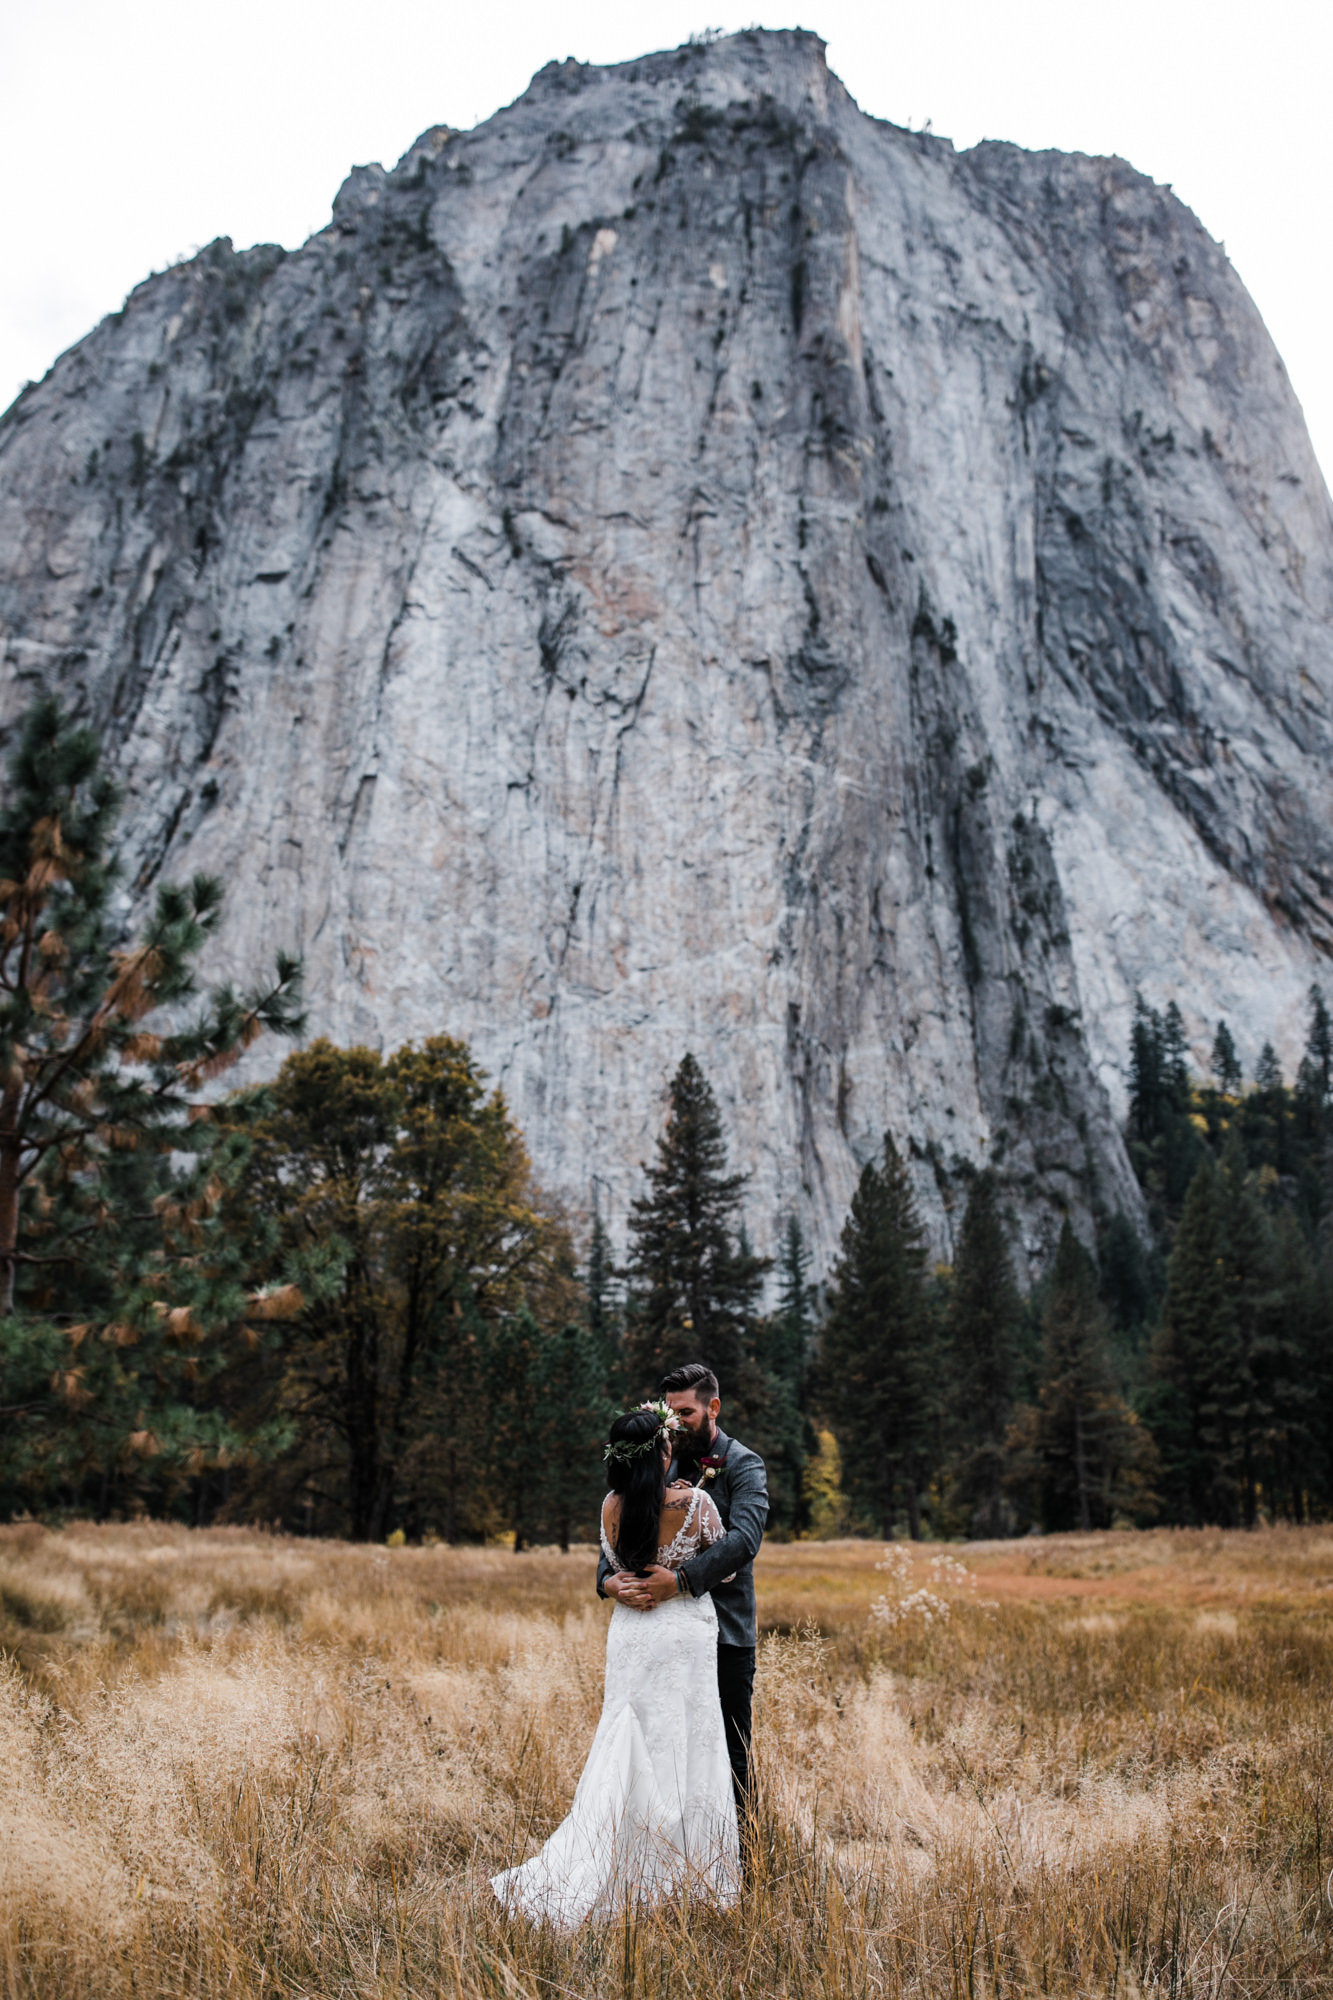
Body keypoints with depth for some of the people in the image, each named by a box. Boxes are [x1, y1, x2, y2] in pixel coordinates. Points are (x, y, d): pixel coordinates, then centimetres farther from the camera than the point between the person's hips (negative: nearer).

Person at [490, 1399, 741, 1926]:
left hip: (630, 1636, 3)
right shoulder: (695, 1502, -18)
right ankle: (687, 1876, 21)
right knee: (687, 1750, 10)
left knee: (629, 1752, 13)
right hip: (686, 1633, -3)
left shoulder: (612, 1507, -7)